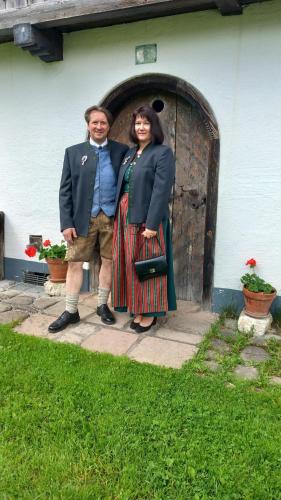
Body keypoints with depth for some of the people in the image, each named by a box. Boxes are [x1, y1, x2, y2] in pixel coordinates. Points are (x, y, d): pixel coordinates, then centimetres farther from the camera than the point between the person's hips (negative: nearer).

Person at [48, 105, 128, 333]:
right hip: (83, 217, 0)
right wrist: (66, 223, -5)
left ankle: (103, 305, 26)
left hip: (111, 216, 0)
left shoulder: (122, 151, 5)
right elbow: (65, 190, 3)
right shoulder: (74, 152, 6)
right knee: (75, 263, 3)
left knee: (108, 261, 9)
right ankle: (71, 311, 16)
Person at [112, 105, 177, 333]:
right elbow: (122, 186, 14)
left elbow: (161, 191, -15)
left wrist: (152, 224, -21)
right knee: (131, 265, 11)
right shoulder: (130, 153, 15)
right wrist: (119, 216, 7)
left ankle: (151, 312, 18)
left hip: (146, 218, -7)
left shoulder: (162, 152, -7)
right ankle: (138, 309, 26)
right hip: (125, 217, 7)